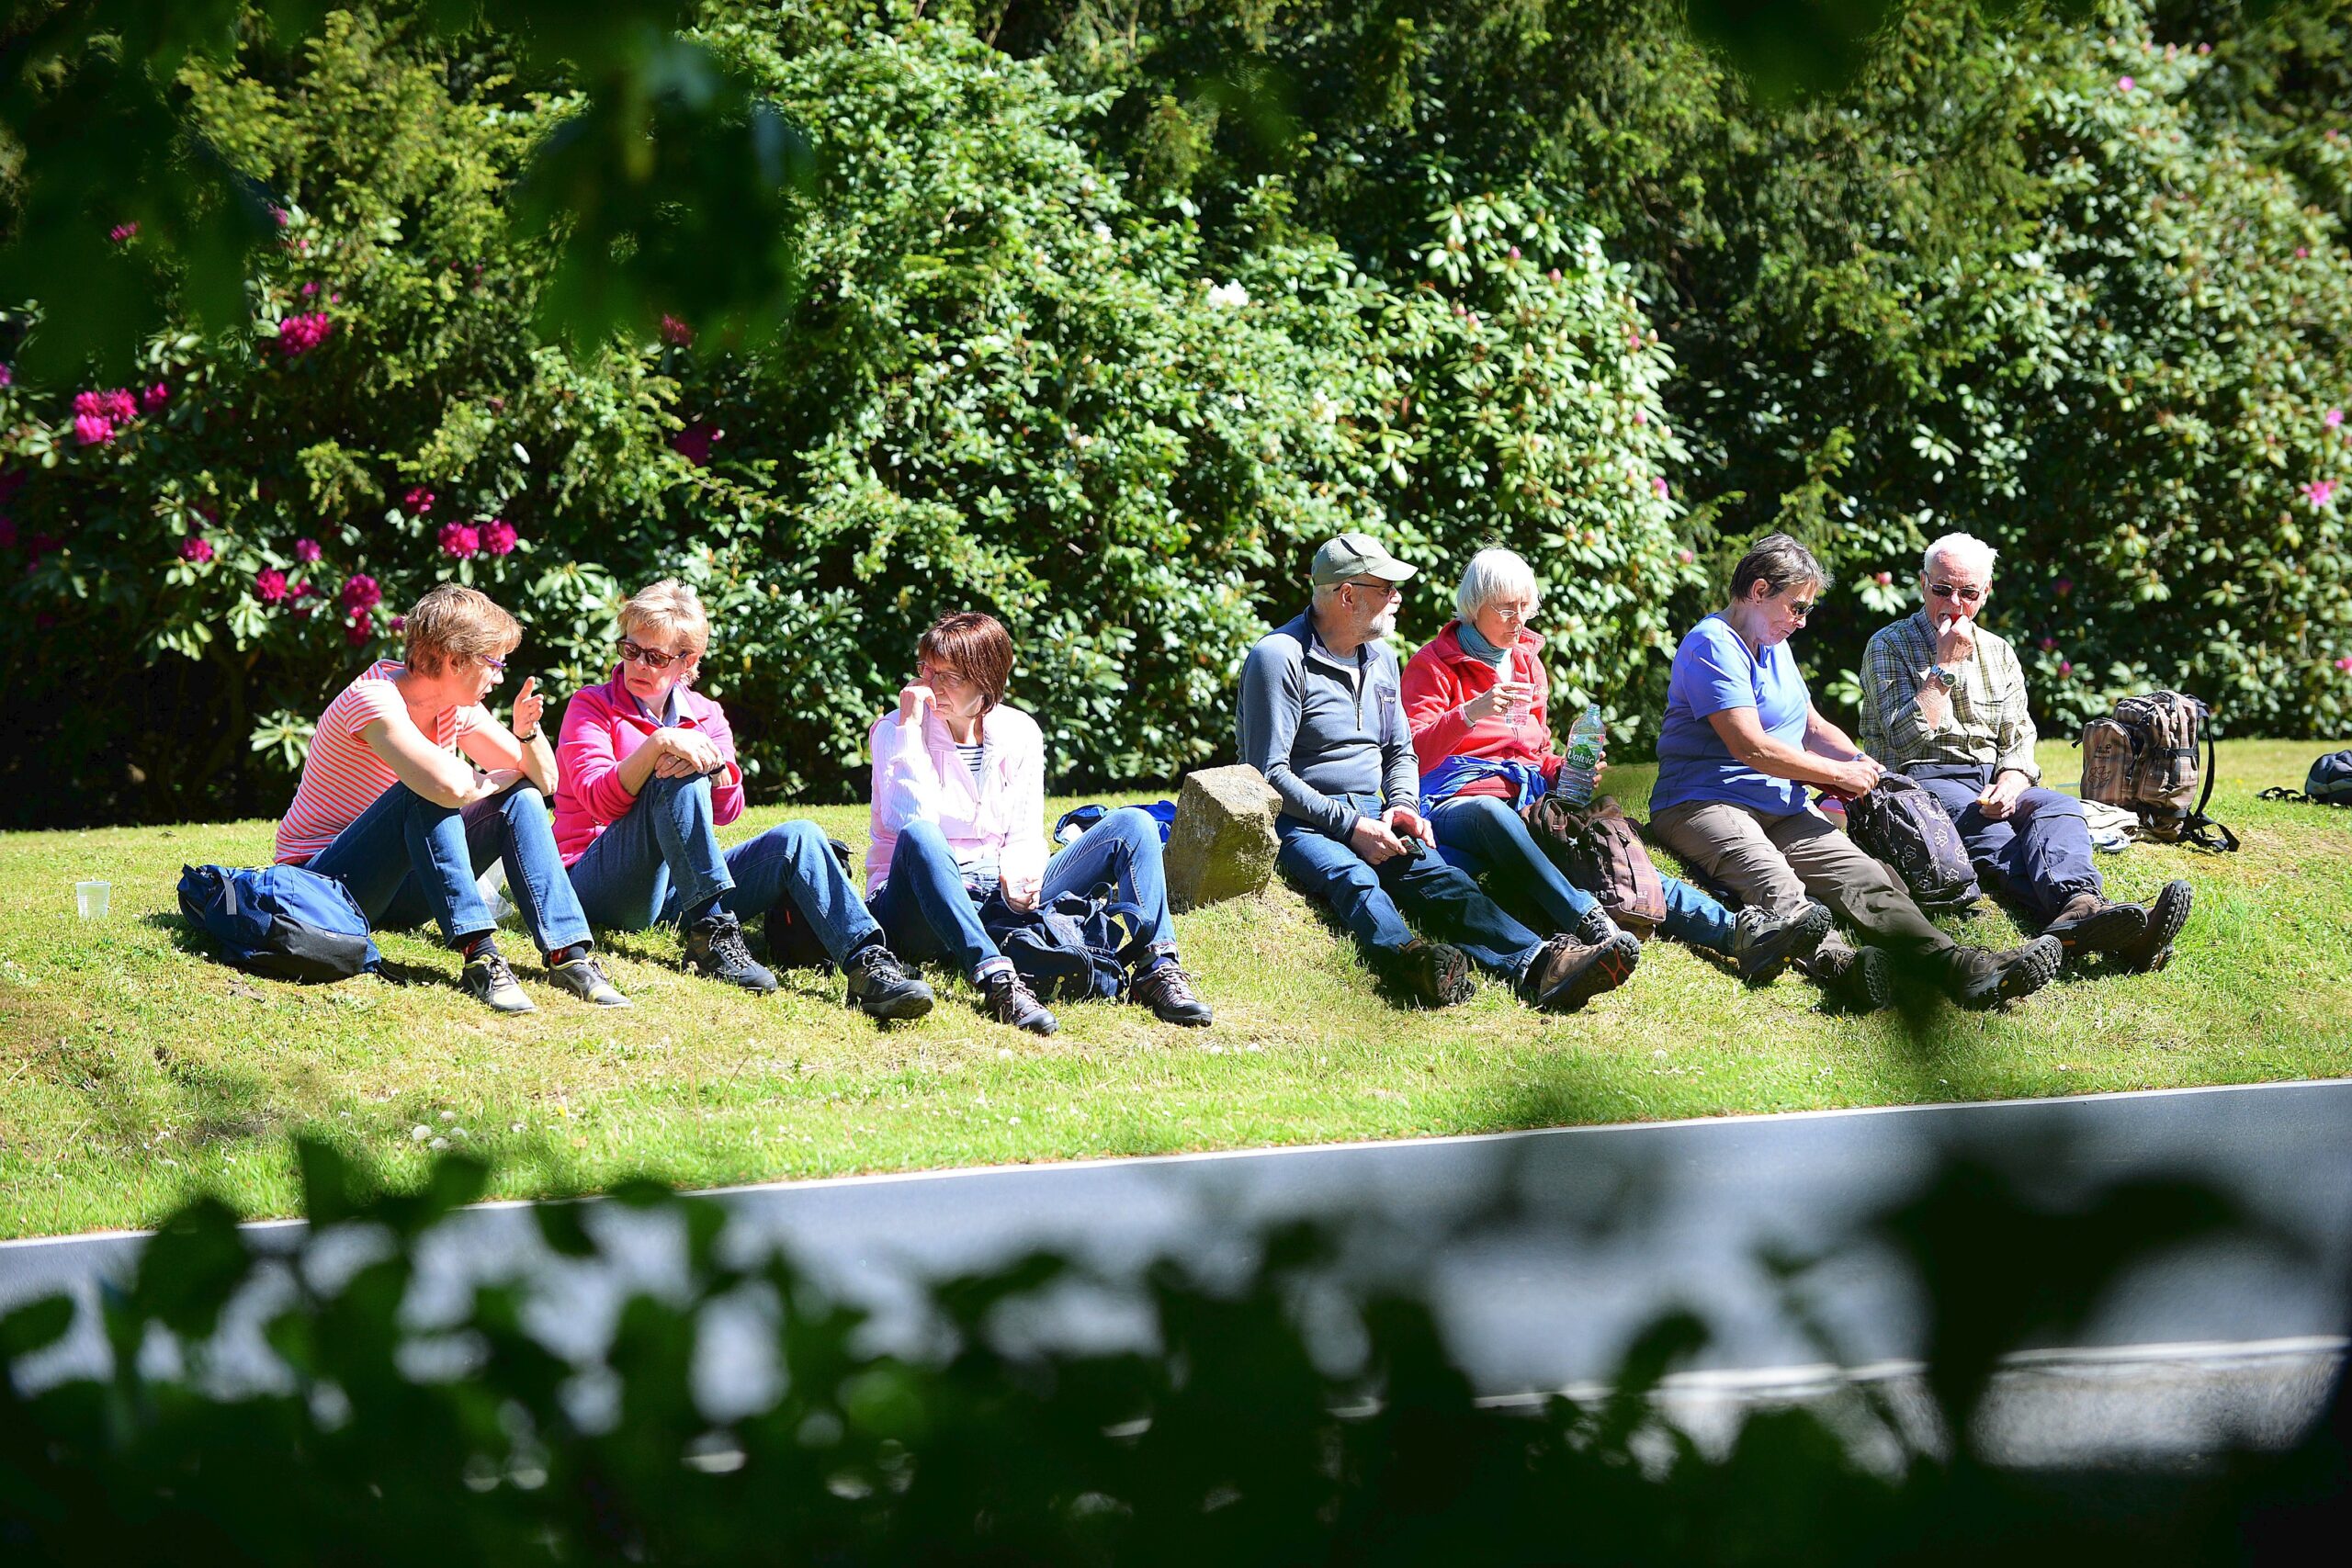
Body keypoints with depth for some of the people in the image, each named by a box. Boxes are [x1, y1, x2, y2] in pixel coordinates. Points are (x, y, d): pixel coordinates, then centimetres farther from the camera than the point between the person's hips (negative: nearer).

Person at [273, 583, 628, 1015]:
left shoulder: (457, 708, 3)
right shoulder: (374, 699, -22)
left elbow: (545, 781, 7)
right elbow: (448, 785, -38)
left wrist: (527, 732, -14)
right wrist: (494, 781, -16)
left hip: (397, 895, 8)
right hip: (325, 887, -8)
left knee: (521, 800, -7)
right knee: (425, 793, -32)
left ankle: (568, 953, -18)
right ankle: (479, 954, -36)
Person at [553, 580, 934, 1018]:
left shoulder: (705, 716, 14)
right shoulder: (591, 707, 2)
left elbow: (726, 811, -1)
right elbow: (601, 801, -15)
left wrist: (714, 763, -23)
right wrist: (657, 744, -30)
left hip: (679, 892, 5)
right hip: (602, 887, -5)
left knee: (798, 838, -16)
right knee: (679, 777, -29)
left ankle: (869, 965, -34)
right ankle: (714, 937, -37)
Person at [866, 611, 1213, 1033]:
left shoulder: (1019, 734, 7)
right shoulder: (895, 731, -4)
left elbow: (1024, 836, 4)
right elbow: (911, 819, -20)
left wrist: (1018, 878, -18)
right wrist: (910, 728, -20)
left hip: (999, 902, 4)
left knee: (1132, 824, -8)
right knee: (918, 838, -40)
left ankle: (1156, 967, -29)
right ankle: (997, 982, -54)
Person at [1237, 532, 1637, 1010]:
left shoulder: (1382, 660, 18)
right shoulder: (1279, 657, -7)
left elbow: (1400, 752, 25)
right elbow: (1269, 773, -13)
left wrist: (1401, 807, 2)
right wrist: (1350, 826, -19)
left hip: (1369, 818, 6)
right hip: (1299, 824, -6)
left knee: (1440, 878, -23)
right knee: (1353, 878, -38)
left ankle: (1538, 967, -50)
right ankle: (1407, 958, -70)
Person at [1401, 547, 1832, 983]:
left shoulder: (1528, 661, 22)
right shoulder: (1433, 664, 4)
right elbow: (1415, 750, -9)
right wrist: (1469, 714, -26)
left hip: (1528, 800, 5)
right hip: (1456, 801, -5)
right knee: (1492, 813, -43)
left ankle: (1739, 931, -47)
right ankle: (1593, 927, -61)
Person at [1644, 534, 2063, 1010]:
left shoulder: (1775, 647, 24)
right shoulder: (1713, 645, -8)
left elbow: (1814, 728, 30)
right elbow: (1751, 746, -16)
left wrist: (1858, 761, 7)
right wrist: (1839, 774, -6)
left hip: (1783, 807, 8)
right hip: (1703, 804, -8)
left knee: (1863, 879, -19)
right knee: (1775, 883, -38)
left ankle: (1964, 968, -43)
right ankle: (1837, 964, -69)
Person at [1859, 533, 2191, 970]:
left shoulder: (1999, 654, 21)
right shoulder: (1888, 647, 4)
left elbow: (2019, 739, 12)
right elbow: (1907, 738, -9)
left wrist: (2009, 784, -10)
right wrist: (1945, 667, -9)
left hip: (1994, 781, 5)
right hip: (1922, 782, -5)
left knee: (2059, 809, -30)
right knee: (1989, 830, -38)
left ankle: (2077, 910, -63)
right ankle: (2082, 906, -66)